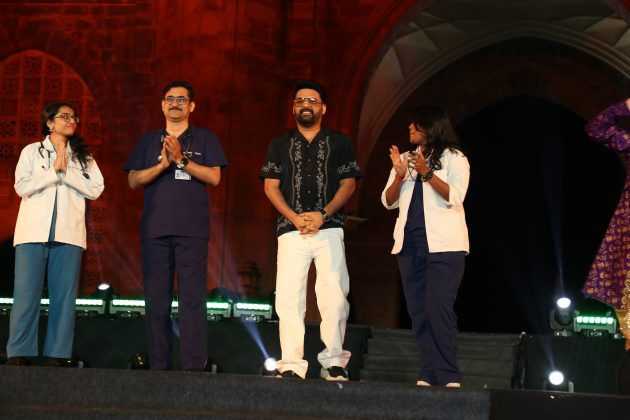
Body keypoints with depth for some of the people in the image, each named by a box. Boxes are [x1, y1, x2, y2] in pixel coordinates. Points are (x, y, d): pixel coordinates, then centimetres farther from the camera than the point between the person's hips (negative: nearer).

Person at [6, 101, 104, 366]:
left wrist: (66, 171, -4)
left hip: (68, 234, 2)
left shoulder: (83, 156, 15)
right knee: (26, 295, -8)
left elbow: (95, 189, 3)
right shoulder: (32, 151, 10)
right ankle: (18, 356, -7)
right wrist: (54, 171, -6)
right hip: (34, 231, -2)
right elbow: (22, 187, -2)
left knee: (64, 296, -3)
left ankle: (57, 357, -2)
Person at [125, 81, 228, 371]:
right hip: (155, 228, 2)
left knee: (193, 298, -9)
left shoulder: (205, 139, 12)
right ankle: (158, 365, 3)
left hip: (192, 230, -2)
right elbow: (134, 180, 8)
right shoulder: (148, 140, 18)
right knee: (156, 299, 0)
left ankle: (193, 365, -11)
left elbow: (214, 177, 0)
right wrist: (163, 164, -7)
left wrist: (181, 160, -10)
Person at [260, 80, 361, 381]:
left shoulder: (339, 142, 14)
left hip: (329, 228, -1)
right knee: (288, 297, -7)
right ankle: (291, 365, -7)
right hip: (291, 229, 1)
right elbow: (271, 186, 9)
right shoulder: (280, 145, 17)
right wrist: (295, 218, -6)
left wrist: (323, 215, -9)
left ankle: (334, 362, -4)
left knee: (334, 295, -10)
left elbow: (348, 184, 6)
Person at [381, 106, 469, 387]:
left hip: (443, 245, -6)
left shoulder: (454, 158, 4)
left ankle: (447, 376, -15)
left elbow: (455, 197, -11)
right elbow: (388, 201, 11)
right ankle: (428, 375, 2)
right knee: (418, 311, 1)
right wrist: (400, 175, -6)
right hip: (409, 244, 6)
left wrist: (426, 172, -19)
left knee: (439, 308, -15)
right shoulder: (405, 158, 18)